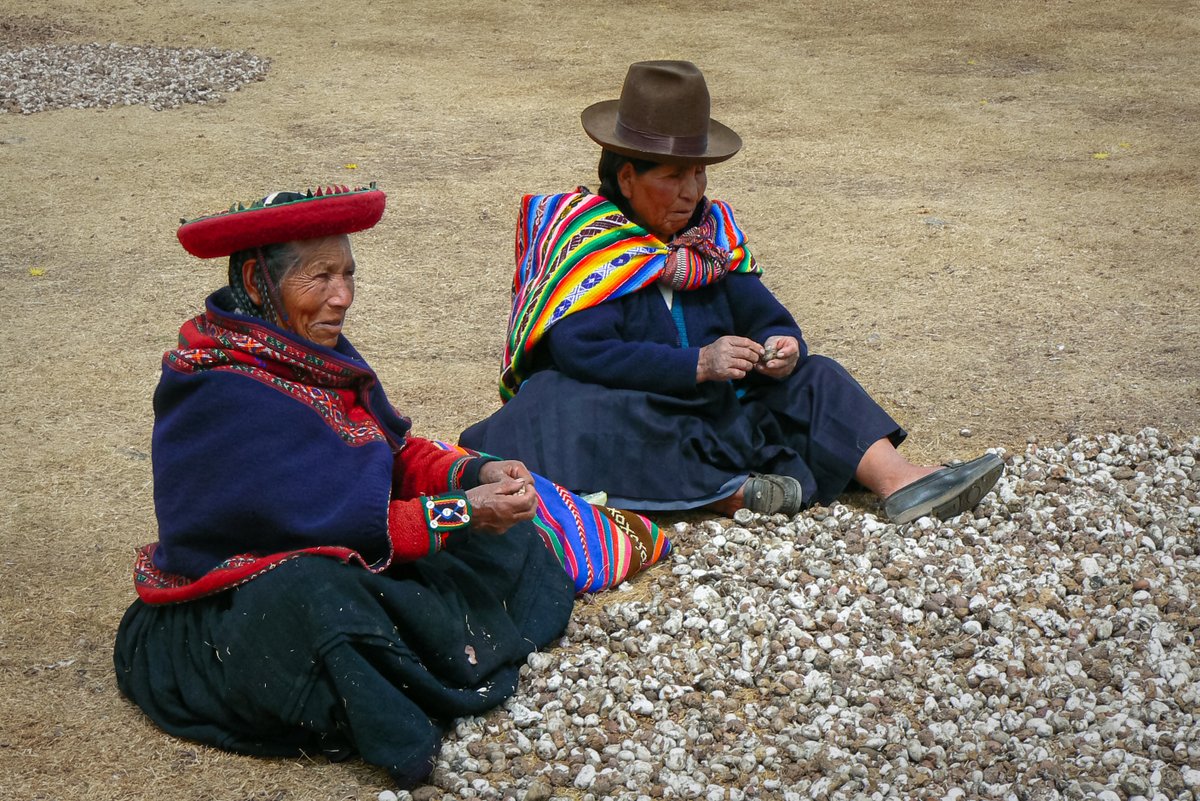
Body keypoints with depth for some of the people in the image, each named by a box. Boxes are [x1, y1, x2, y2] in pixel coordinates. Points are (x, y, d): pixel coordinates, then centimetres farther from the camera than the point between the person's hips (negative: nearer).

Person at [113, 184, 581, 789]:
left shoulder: (317, 353, 2)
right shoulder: (220, 393, -23)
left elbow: (397, 451, 5)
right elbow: (328, 517, -26)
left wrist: (476, 475, -14)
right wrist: (461, 512, -23)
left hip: (346, 575, 10)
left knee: (504, 539, 7)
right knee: (321, 604, -41)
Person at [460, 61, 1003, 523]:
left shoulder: (711, 228, 10)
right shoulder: (580, 236, -10)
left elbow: (764, 318, 7)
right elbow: (582, 351, -23)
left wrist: (781, 348, -19)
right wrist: (698, 364, -28)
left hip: (708, 408, 6)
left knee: (811, 379, -5)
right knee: (585, 413, -37)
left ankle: (899, 483, -25)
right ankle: (730, 492, -38)